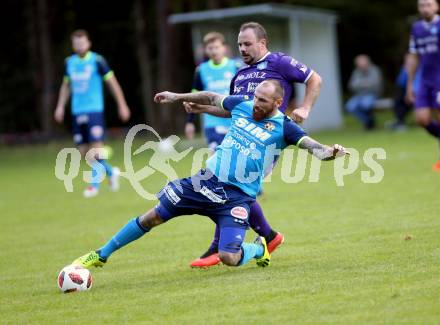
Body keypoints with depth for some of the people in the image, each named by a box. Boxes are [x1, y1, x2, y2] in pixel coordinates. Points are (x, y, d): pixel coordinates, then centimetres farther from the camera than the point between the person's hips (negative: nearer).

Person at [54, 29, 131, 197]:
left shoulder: (97, 61, -5)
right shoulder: (69, 62, 9)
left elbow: (112, 83, 0)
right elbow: (66, 85, 23)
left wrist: (122, 105, 1)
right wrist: (60, 106, 17)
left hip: (94, 109, -5)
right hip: (77, 112, 5)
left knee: (96, 146, -14)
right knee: (83, 151, 5)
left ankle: (95, 183, -6)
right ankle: (111, 172, 24)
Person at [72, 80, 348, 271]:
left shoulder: (283, 127, -10)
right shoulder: (242, 105, 3)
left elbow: (310, 144, -23)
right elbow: (212, 98, 20)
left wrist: (328, 152, -44)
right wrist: (178, 97, 24)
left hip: (237, 197, -4)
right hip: (206, 181, 4)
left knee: (229, 257, -20)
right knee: (152, 218, 5)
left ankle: (259, 249, 16)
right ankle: (102, 255, 22)